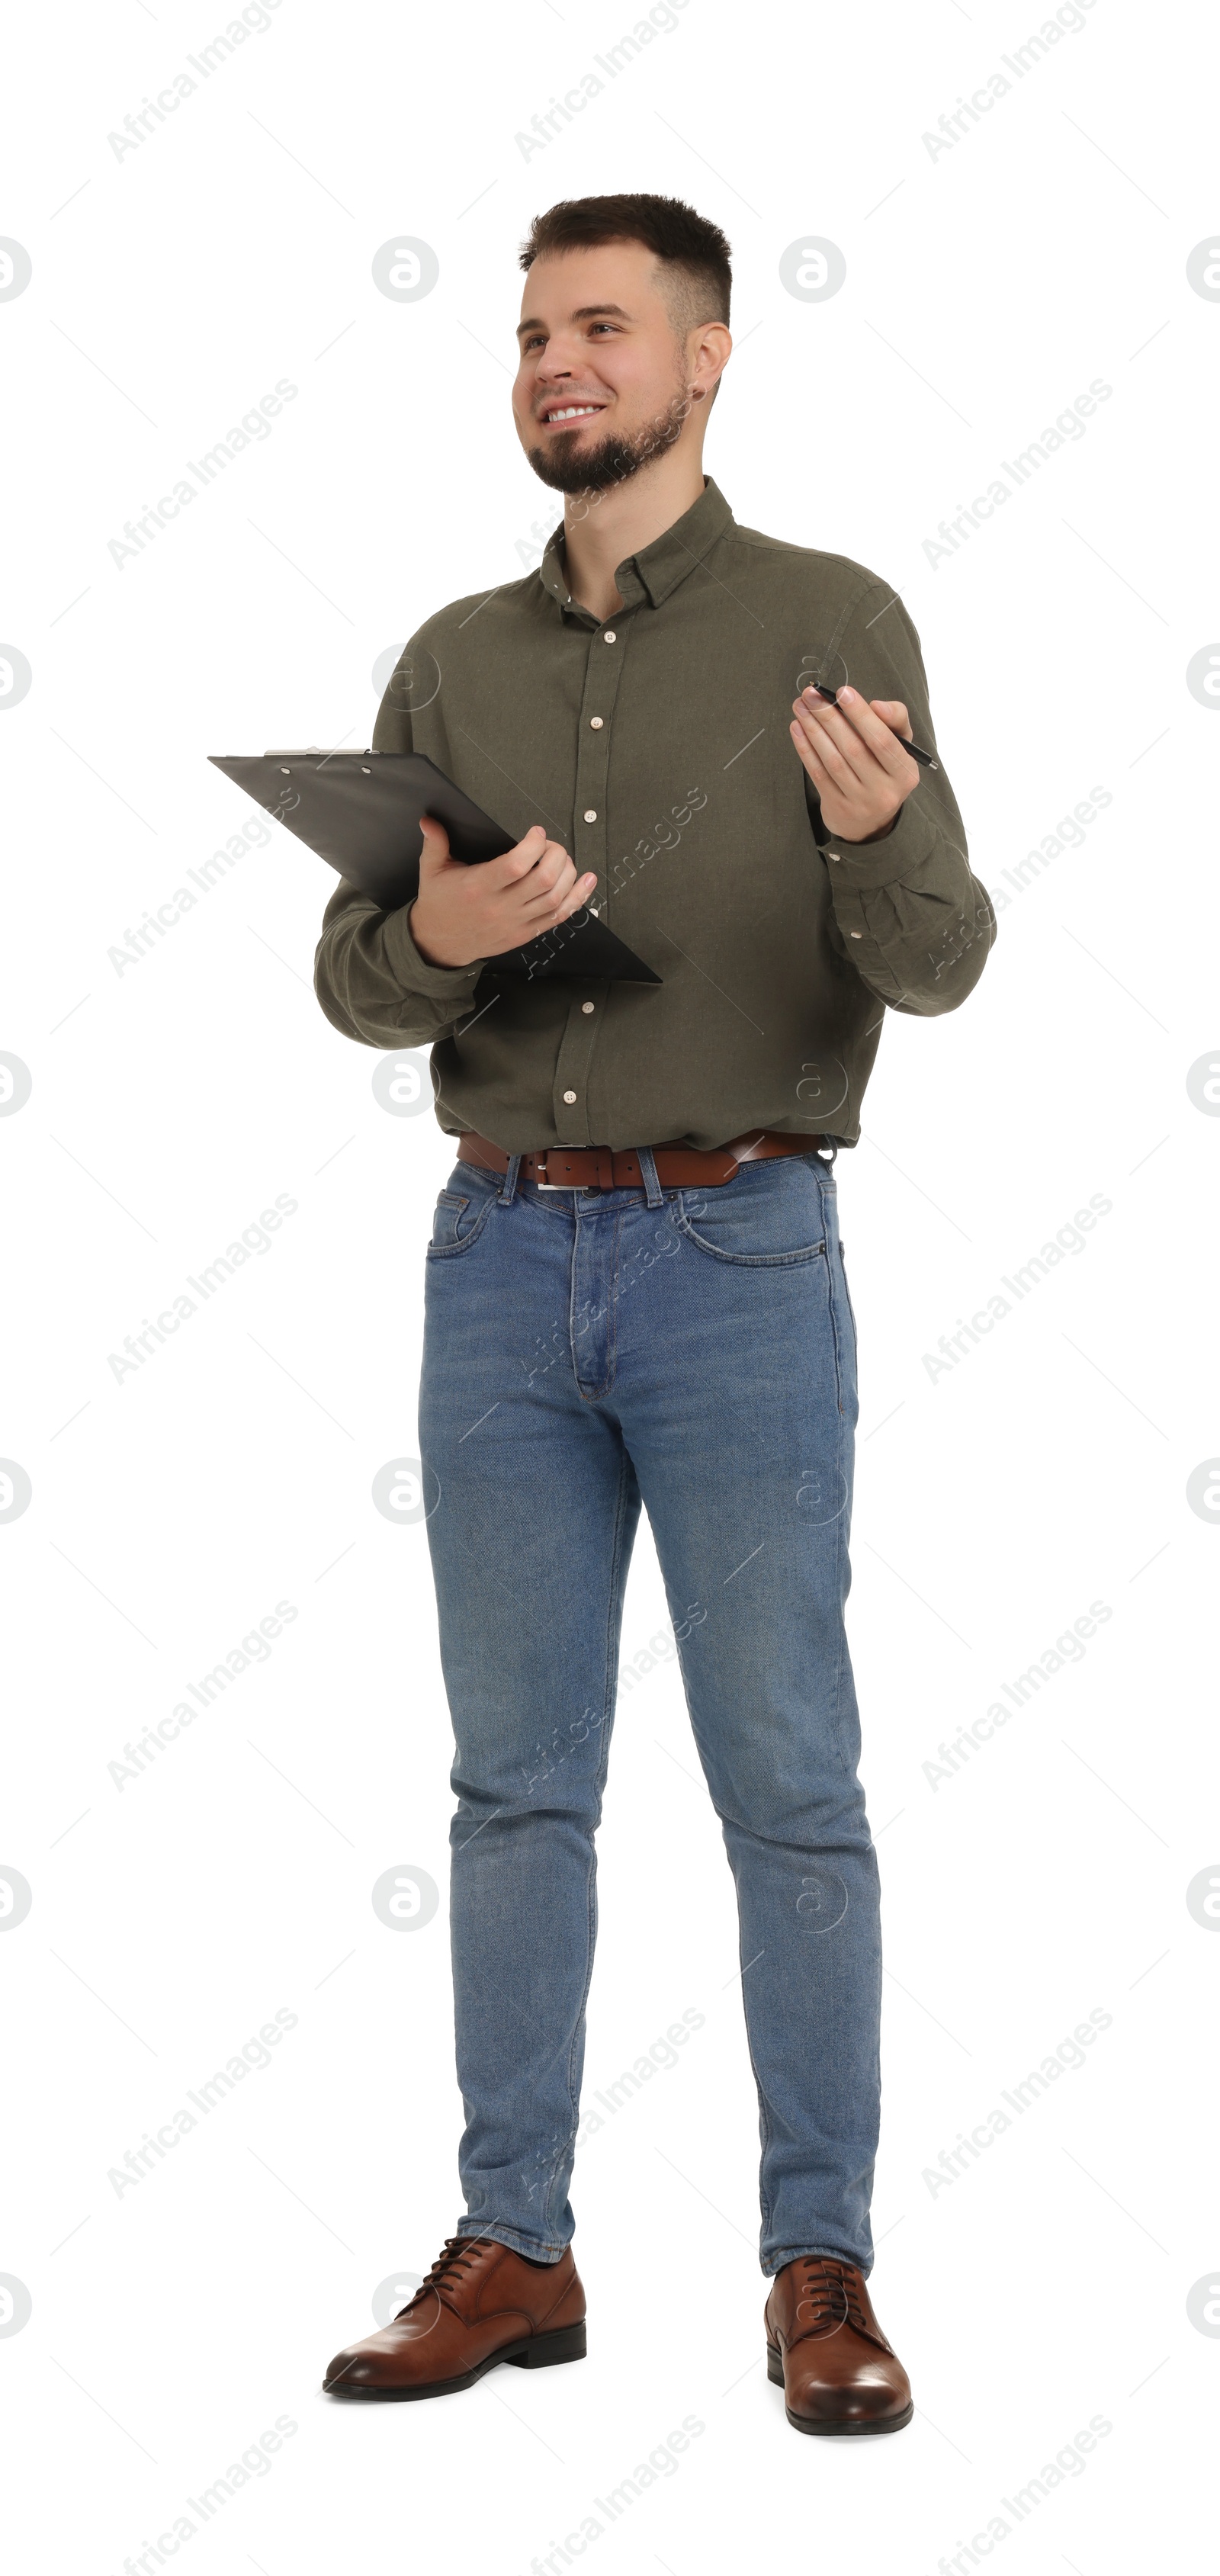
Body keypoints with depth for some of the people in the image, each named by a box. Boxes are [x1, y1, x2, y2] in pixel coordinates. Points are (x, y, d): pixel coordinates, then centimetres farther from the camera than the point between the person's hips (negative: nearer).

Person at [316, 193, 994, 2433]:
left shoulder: (832, 625, 0)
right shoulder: (456, 660, 11)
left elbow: (937, 967, -9)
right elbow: (350, 984, 8)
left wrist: (883, 827, -30)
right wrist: (434, 940, -15)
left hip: (737, 1255, -4)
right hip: (500, 1255, 4)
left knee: (786, 1780, -1)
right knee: (515, 1781, 8)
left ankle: (821, 2267, 10)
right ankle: (514, 2248, 18)